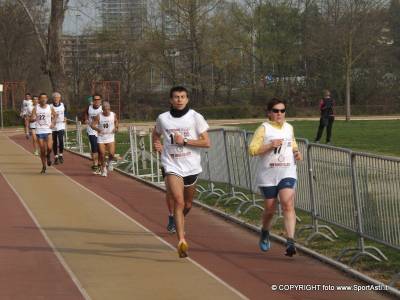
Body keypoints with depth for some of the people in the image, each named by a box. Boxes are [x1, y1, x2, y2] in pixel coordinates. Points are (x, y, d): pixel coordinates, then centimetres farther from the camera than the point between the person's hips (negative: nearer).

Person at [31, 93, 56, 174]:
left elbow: (54, 115, 19)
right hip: (39, 131, 0)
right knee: (42, 150, 2)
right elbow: (32, 119, -4)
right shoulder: (36, 108, -1)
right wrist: (33, 118, -28)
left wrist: (53, 123, 3)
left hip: (48, 131, 0)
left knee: (49, 148, -17)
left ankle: (48, 156, 18)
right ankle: (43, 167, 16)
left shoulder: (50, 108, 1)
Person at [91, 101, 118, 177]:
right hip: (101, 138, -1)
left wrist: (116, 128, -5)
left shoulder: (113, 115, -5)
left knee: (111, 153, -13)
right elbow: (92, 125, -11)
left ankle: (110, 161, 23)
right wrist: (97, 129, -30)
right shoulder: (98, 116, -12)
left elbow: (116, 121, 14)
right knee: (102, 155, -3)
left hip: (110, 137, 1)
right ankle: (103, 169, 19)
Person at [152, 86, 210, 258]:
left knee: (188, 205, 16)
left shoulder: (195, 117, -3)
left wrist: (184, 141, -14)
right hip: (172, 167, -2)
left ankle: (177, 222, 49)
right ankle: (181, 241, -25)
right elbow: (156, 134, 23)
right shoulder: (163, 119, 2)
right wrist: (157, 144, 2)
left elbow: (206, 142, -6)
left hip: (191, 167, 2)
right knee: (179, 202, -19)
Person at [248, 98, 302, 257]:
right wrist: (270, 145, -21)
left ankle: (290, 241, -24)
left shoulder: (289, 128, 12)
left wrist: (296, 152, 9)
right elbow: (252, 150, -11)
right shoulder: (264, 128, -3)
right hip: (268, 175, -2)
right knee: (270, 209, 8)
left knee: (288, 204, -18)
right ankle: (265, 233, 40)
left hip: (287, 173, 2)